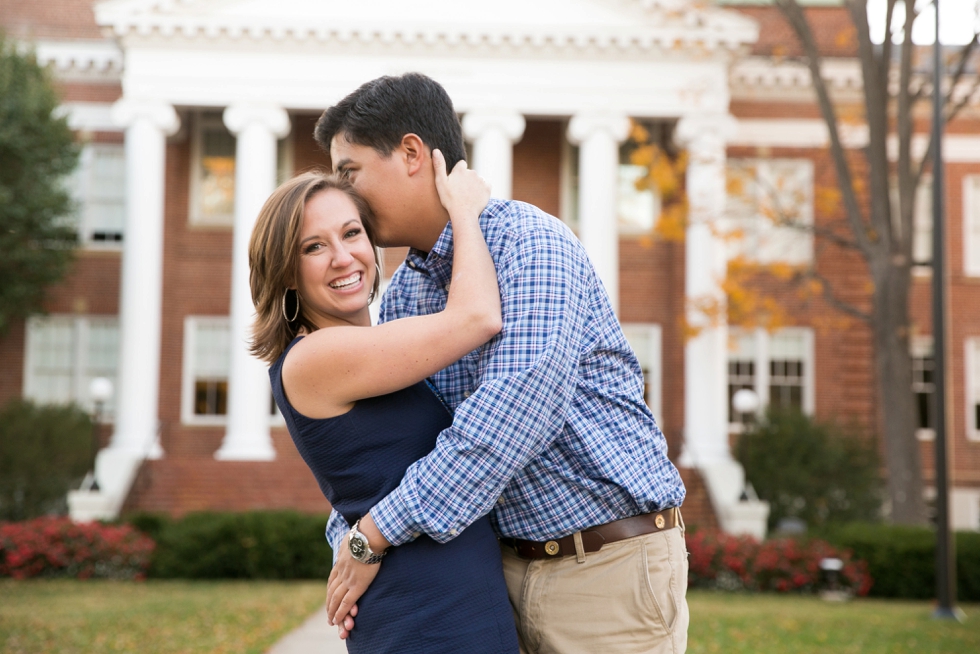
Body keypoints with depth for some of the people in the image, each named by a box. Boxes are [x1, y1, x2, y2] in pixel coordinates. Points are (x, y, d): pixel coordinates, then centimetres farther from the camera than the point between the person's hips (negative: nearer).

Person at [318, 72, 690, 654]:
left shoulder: (528, 240, -16)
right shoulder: (402, 294, 10)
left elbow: (519, 408, -28)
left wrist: (379, 532, -25)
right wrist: (347, 538, -5)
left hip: (610, 557, -7)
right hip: (511, 560, 7)